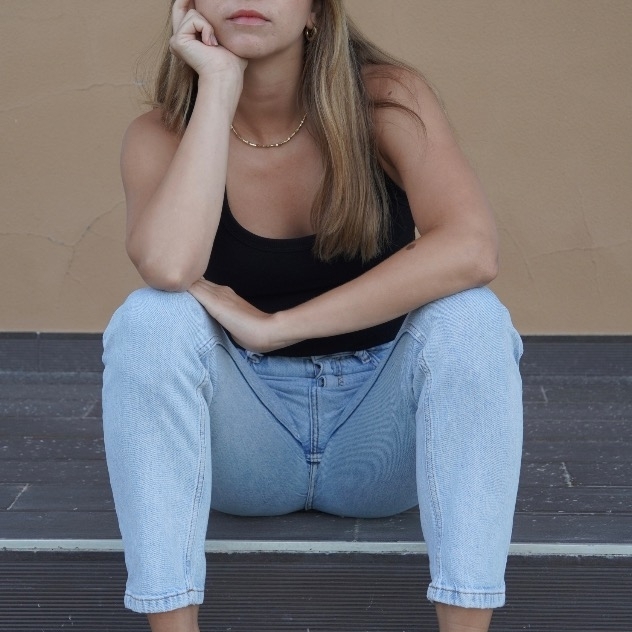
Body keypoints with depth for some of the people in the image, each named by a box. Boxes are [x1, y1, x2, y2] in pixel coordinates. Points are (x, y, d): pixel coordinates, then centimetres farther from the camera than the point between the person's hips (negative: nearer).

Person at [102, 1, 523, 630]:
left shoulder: (386, 100, -11)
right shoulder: (163, 134, -8)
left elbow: (471, 250, -30)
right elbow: (167, 265, -31)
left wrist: (275, 326, -29)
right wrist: (219, 85, -25)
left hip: (382, 437, 0)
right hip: (242, 446, 1)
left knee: (469, 317, -27)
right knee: (150, 319, -25)